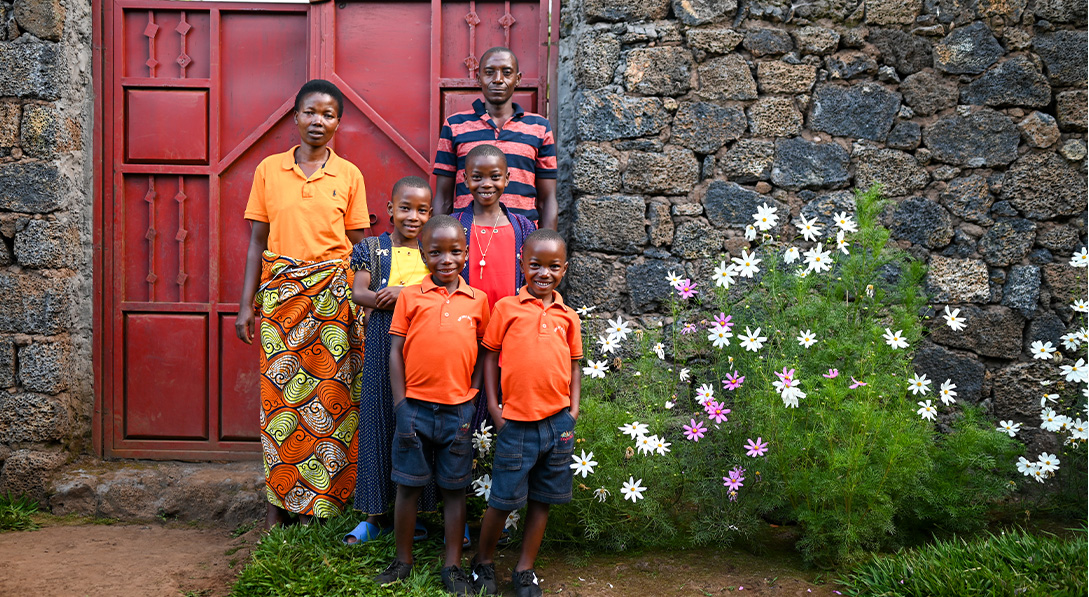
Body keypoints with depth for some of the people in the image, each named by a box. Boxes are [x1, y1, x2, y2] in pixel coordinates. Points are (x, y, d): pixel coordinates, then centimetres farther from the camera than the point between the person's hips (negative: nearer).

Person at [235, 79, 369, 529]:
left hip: (333, 295, 0)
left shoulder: (349, 175, 4)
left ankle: (328, 499, 14)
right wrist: (246, 304, 3)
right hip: (279, 293, 1)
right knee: (279, 393, 1)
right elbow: (257, 242, 7)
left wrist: (359, 304, 0)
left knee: (331, 394, 0)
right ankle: (281, 498, 15)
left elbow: (357, 247, 6)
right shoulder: (269, 170, 6)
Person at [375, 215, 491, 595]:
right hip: (416, 407, -1)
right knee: (408, 486, 9)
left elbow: (482, 353, 9)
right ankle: (403, 561, 27)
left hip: (459, 410, 1)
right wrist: (400, 406, -5)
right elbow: (395, 352, 0)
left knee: (454, 489, 10)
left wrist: (474, 397, 0)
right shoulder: (409, 297, 0)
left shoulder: (478, 300, 3)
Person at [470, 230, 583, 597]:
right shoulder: (507, 308, 0)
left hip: (558, 422, 3)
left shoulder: (568, 316, 8)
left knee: (542, 499, 11)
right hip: (517, 422, -3)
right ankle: (483, 563, 28)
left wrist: (573, 409, 3)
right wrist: (493, 408, -3)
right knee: (503, 500, 5)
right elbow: (490, 356, 3)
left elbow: (574, 364, 14)